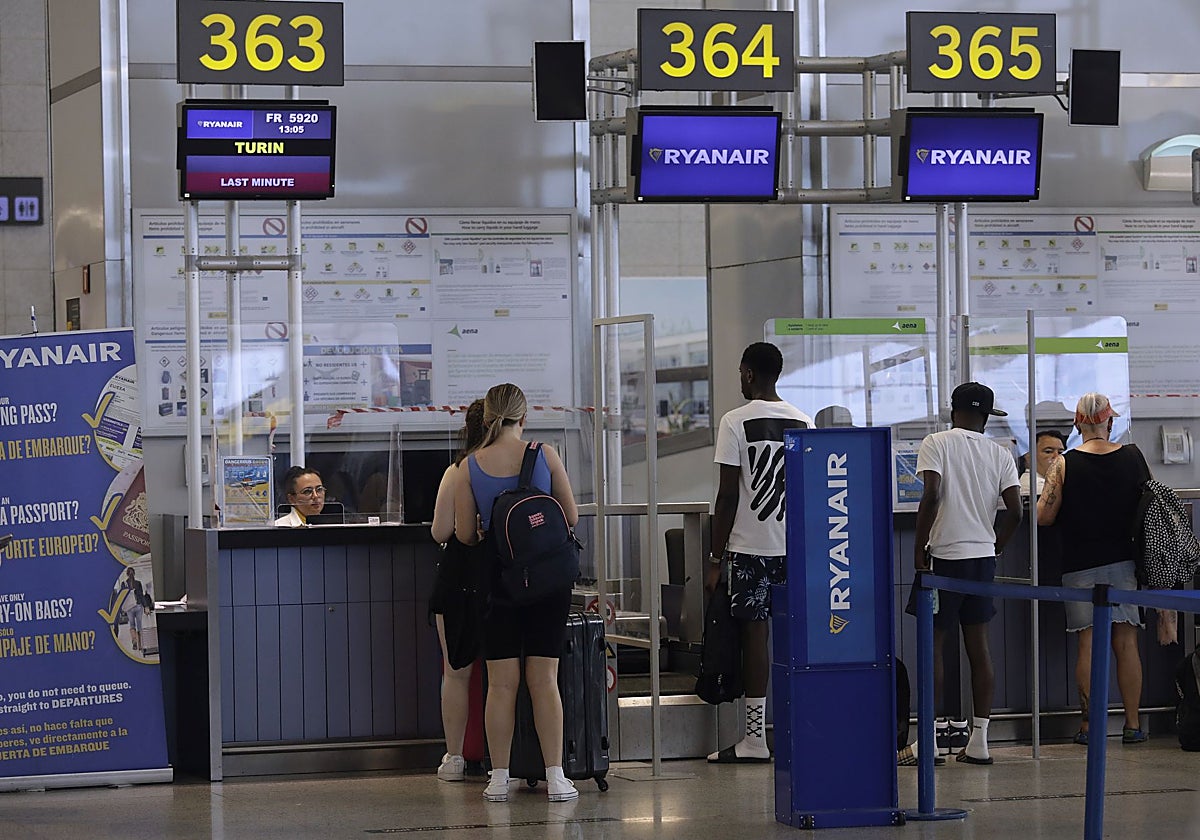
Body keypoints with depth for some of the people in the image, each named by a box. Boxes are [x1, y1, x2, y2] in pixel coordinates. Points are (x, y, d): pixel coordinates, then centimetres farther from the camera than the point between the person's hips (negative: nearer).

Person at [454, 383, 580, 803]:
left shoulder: (471, 465, -3)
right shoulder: (545, 456, -5)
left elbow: (464, 533, -1)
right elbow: (572, 517, 1)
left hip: (498, 578, 0)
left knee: (501, 683, 6)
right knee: (544, 679, 3)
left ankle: (499, 779, 7)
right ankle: (555, 778, 2)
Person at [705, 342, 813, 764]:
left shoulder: (736, 422, -7)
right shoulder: (803, 421, 8)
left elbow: (728, 495, -10)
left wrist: (715, 559, -5)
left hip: (750, 545, -4)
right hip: (796, 546, 5)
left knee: (754, 633, -2)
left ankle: (755, 736, -3)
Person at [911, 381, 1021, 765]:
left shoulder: (936, 443, -5)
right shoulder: (999, 453, 6)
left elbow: (931, 496, -17)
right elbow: (1015, 511, 0)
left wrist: (919, 549, -8)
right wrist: (994, 547, 14)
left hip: (944, 554, -4)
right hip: (982, 556, 4)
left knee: (934, 644, 3)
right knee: (978, 647, 8)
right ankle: (979, 739, 8)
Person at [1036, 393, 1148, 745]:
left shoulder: (1064, 464, -8)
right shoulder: (1133, 457, -1)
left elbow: (1044, 516, -9)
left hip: (1081, 564, -2)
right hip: (1124, 559, 2)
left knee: (1089, 643, 2)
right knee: (1126, 642, 6)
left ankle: (1090, 725, 2)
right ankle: (1133, 723, 7)